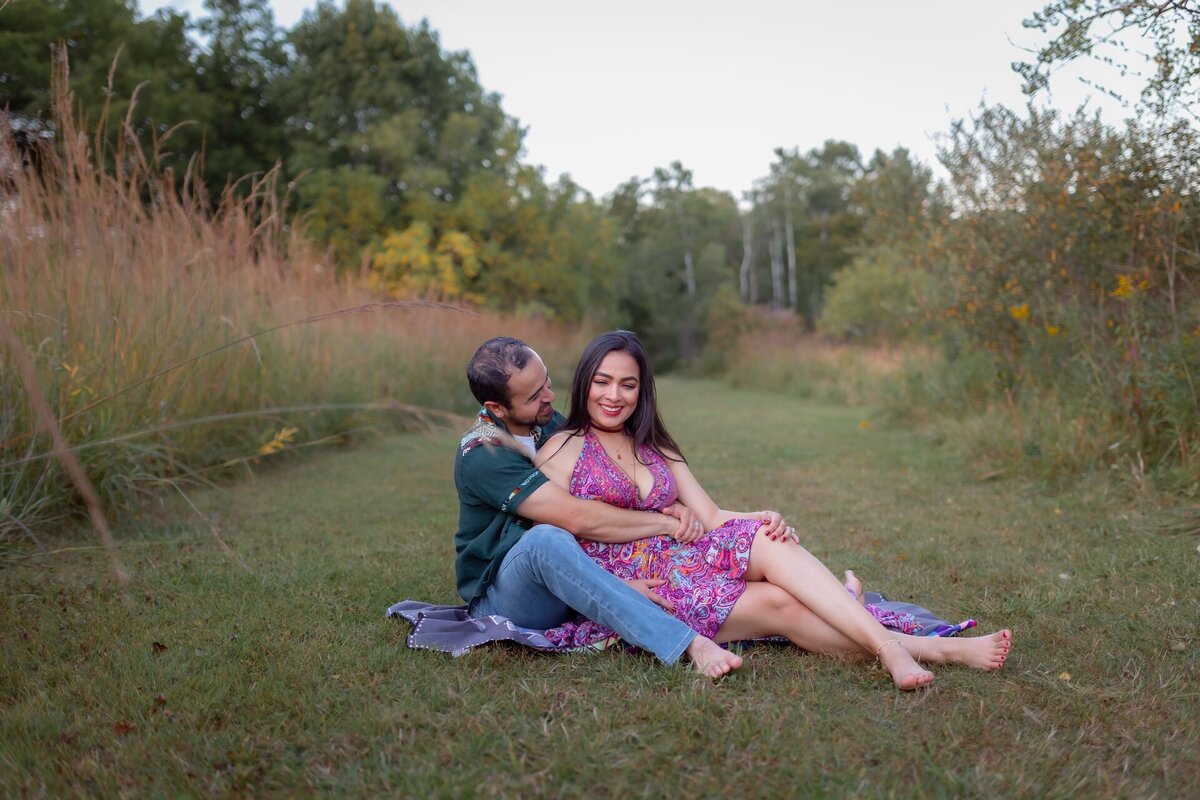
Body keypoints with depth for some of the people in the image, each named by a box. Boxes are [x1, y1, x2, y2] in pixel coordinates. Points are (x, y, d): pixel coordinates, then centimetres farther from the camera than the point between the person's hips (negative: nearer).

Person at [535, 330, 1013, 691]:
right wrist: (623, 587, -17)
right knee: (779, 605, -26)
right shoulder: (563, 449, 1)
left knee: (767, 539, -26)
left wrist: (763, 520, -13)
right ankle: (935, 649, -28)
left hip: (680, 560, 5)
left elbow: (712, 518, 9)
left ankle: (888, 648, -32)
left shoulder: (655, 450, 19)